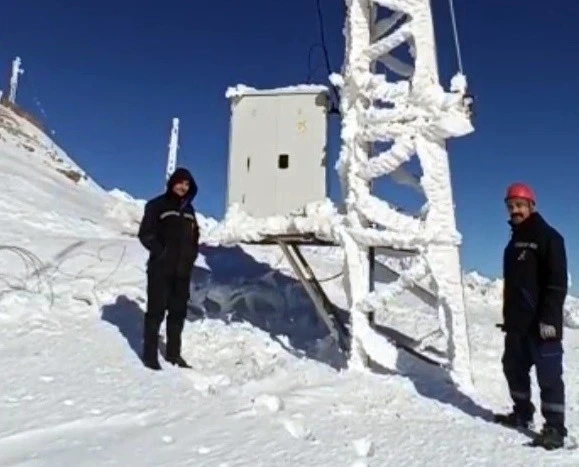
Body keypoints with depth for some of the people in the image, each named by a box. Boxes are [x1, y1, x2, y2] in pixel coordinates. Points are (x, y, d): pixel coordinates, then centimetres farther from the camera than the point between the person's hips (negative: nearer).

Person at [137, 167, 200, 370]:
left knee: (178, 312, 10)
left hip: (182, 270, 6)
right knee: (156, 311, -2)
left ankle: (173, 353, 21)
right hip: (160, 269, -6)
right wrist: (160, 252, -16)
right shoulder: (157, 205, -3)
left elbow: (194, 237, 20)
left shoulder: (188, 209, 14)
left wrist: (191, 256, 5)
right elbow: (145, 234, -7)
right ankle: (150, 355, 5)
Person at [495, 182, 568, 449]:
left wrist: (550, 318, -22)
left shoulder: (548, 237, -9)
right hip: (517, 322, 9)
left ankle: (555, 428, 2)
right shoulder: (514, 242, 16)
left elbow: (557, 282, -16)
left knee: (548, 374, -4)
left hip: (541, 322, -8)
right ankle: (522, 413, 31)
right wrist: (508, 316, 19)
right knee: (514, 368, 16)